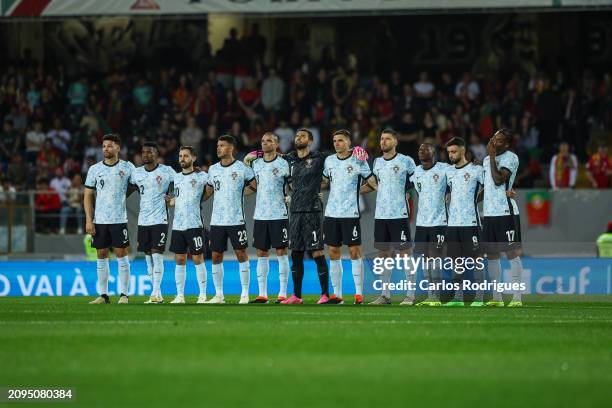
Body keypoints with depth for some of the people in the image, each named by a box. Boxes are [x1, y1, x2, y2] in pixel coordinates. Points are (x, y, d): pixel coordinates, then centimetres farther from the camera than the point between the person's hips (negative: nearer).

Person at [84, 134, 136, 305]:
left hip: (119, 220, -2)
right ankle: (103, 295, 9)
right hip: (99, 220, 2)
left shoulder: (127, 167, 2)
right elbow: (88, 195, 6)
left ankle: (123, 294, 2)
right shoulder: (95, 169, 5)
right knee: (101, 256, 4)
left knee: (121, 255, -2)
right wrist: (88, 220, -1)